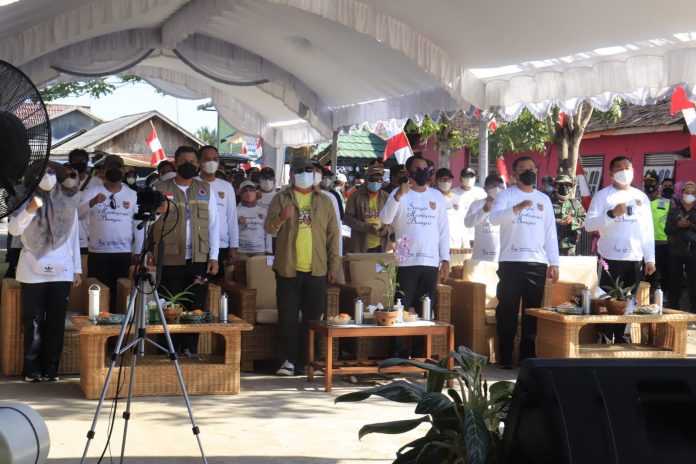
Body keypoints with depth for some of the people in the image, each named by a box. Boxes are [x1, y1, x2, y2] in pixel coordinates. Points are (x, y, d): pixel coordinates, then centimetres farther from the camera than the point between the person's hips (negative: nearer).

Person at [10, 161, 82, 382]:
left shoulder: (68, 203, 10)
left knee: (56, 321, 3)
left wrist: (77, 269, 11)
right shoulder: (26, 200, 2)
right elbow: (14, 230, -11)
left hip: (61, 271, 2)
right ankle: (32, 369, 5)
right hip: (33, 271, -2)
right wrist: (30, 210, -26)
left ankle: (51, 368, 9)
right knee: (33, 321, -1)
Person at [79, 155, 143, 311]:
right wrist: (92, 202, -30)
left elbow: (138, 224, 8)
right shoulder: (92, 192, 2)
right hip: (98, 253, -1)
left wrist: (137, 252, 4)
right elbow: (78, 214, -12)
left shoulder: (132, 195, 7)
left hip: (124, 253, 1)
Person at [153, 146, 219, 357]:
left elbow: (213, 225, 10)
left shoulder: (205, 189, 11)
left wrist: (214, 257, 3)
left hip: (199, 259, 2)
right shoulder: (161, 190, 4)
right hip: (171, 260, -2)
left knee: (196, 308, 1)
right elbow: (152, 224, 2)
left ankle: (189, 352, 9)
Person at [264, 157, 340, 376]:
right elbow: (269, 227, -4)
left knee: (313, 317, 4)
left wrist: (333, 265, 5)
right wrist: (280, 217, -26)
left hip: (317, 270, 2)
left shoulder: (324, 201, 11)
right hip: (288, 269, -2)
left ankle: (307, 362, 13)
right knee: (287, 317, -2)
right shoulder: (282, 198, 5)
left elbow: (333, 234, 11)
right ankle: (288, 360, 4)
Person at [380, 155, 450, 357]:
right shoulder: (399, 194, 1)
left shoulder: (437, 197, 11)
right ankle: (397, 354, 2)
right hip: (407, 262, -3)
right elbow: (385, 219, -14)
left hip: (431, 263, 4)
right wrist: (398, 196, -27)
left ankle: (419, 354, 14)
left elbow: (444, 230, 12)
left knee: (426, 311, 7)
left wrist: (445, 260, 6)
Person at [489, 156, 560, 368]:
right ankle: (505, 357, 6)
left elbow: (550, 232, 14)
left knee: (533, 310, 7)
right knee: (508, 309, 0)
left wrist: (554, 263, 7)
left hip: (537, 263, 4)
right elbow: (494, 217, -15)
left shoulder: (544, 199, 15)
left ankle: (528, 355, 14)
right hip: (511, 261, -3)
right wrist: (517, 208, -32)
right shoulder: (507, 195, 3)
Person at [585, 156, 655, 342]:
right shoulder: (603, 195, 0)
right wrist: (612, 214, -23)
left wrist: (650, 259, 8)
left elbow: (648, 230, 13)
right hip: (610, 258, -4)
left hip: (634, 259, 4)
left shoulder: (641, 197, 13)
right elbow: (589, 224, -11)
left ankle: (620, 341, 14)